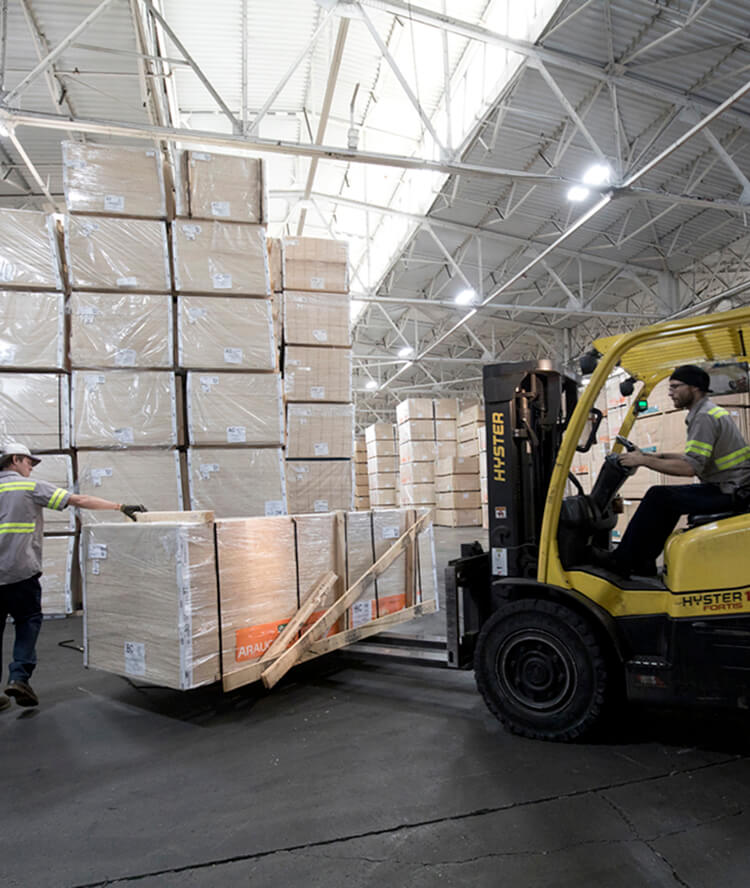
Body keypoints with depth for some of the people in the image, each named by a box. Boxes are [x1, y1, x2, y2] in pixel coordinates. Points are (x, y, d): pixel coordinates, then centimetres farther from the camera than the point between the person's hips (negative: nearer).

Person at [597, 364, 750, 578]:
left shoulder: (704, 417, -17)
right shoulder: (710, 411, 16)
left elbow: (690, 467, -26)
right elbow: (698, 457, 23)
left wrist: (644, 461, -18)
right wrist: (659, 456, 15)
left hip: (730, 493, -11)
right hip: (731, 488, 11)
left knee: (658, 497, -12)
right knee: (667, 499, 16)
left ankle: (621, 561, -3)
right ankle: (642, 562, 16)